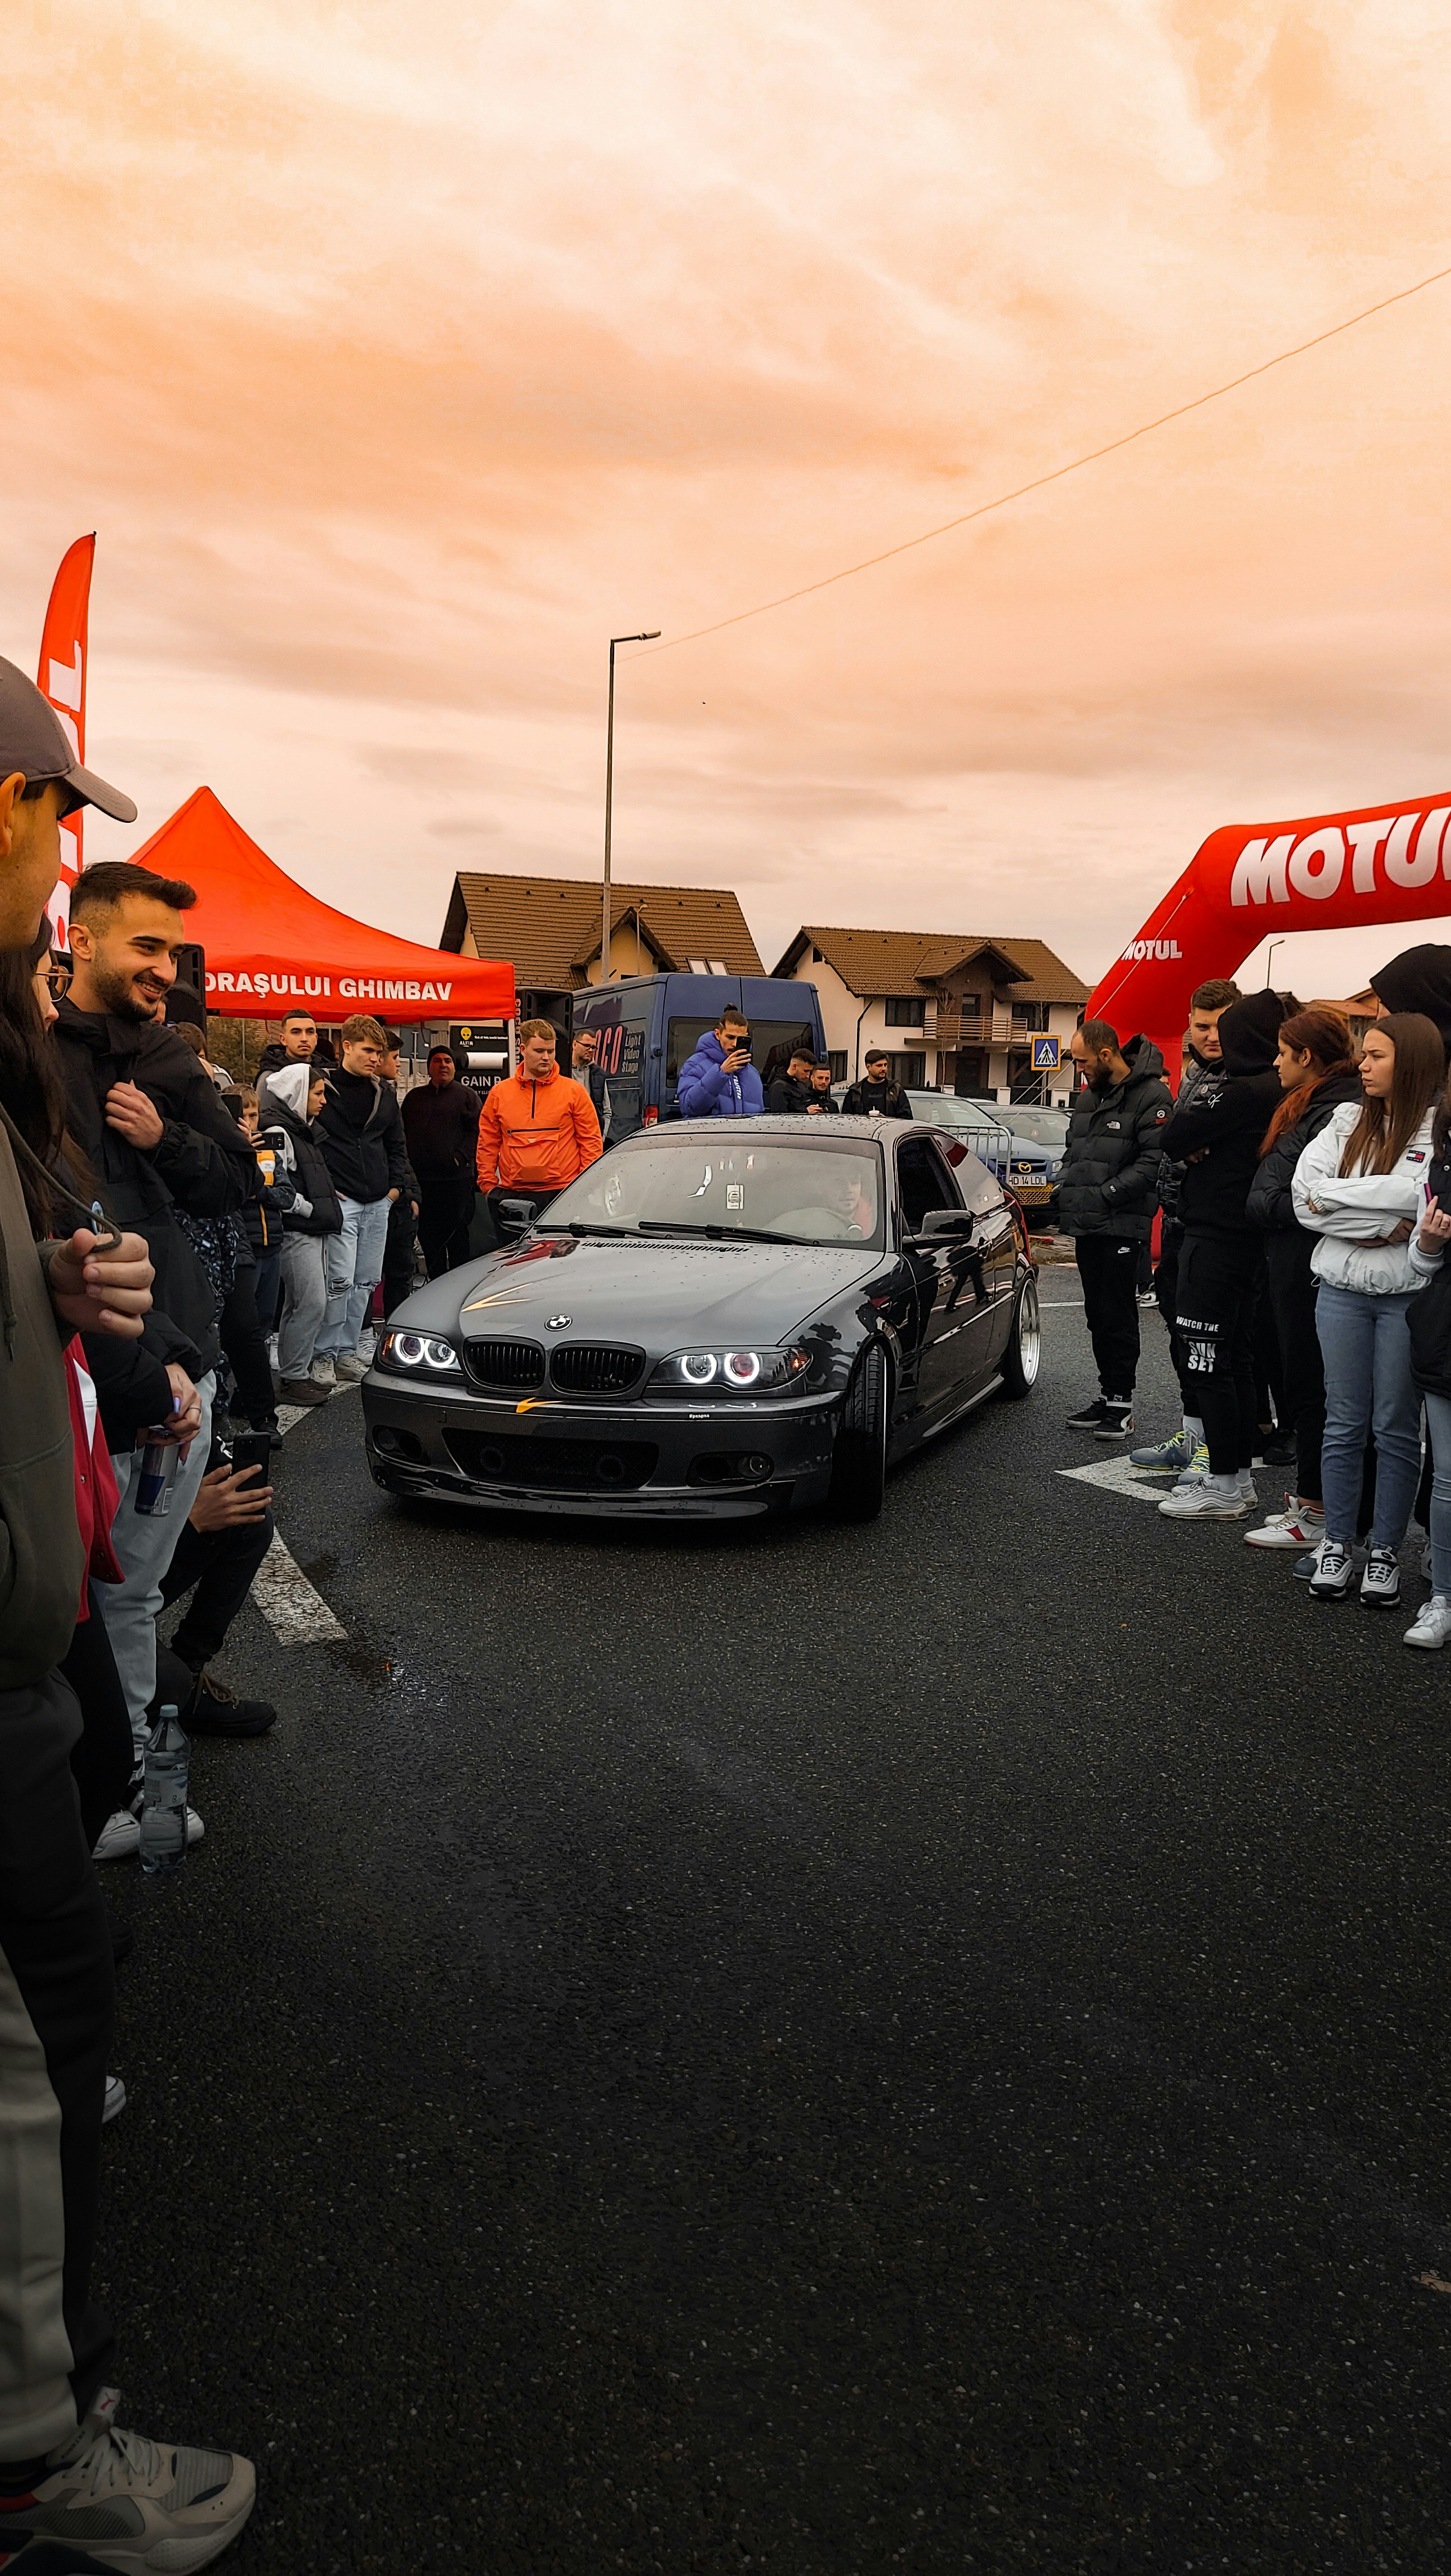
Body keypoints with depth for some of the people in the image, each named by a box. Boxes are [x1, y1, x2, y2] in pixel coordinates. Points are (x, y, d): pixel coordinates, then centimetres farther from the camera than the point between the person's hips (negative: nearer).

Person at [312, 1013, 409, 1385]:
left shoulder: (385, 1093, 14)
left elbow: (396, 1145, 22)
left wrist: (396, 1185, 10)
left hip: (378, 1203, 6)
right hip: (341, 1200, -6)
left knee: (366, 1281, 8)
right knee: (340, 1280, -13)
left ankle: (347, 1350, 18)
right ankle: (324, 1354, -1)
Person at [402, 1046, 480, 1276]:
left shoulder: (467, 1096, 5)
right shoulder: (415, 1097, 18)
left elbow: (477, 1131, -4)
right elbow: (403, 1133, 18)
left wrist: (460, 1157, -14)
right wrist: (408, 1163, 4)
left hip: (457, 1179, -4)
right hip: (422, 1180, 4)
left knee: (457, 1236, -2)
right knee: (428, 1236, 8)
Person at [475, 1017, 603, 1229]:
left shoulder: (574, 1092, 5)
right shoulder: (499, 1093, 10)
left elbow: (591, 1142, 4)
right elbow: (487, 1144, 13)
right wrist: (488, 1184, 5)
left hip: (562, 1194, -2)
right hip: (511, 1197, 2)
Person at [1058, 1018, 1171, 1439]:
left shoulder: (1151, 1096, -9)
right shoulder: (1087, 1097, 17)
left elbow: (1153, 1160, -16)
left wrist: (1105, 1194, -18)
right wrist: (1065, 1189, 8)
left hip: (1122, 1225, -8)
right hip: (1086, 1226, 8)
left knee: (1118, 1315, -5)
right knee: (1097, 1314, 12)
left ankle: (1121, 1403, 3)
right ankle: (1107, 1394, 21)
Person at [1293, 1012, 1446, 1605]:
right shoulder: (1346, 1120, 8)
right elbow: (1305, 1198, -2)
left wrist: (1334, 1196, -12)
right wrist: (1381, 1225, -12)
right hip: (1342, 1289, 3)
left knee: (1396, 1428, 6)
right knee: (1344, 1423, 9)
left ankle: (1385, 1552, 17)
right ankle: (1337, 1544, 19)